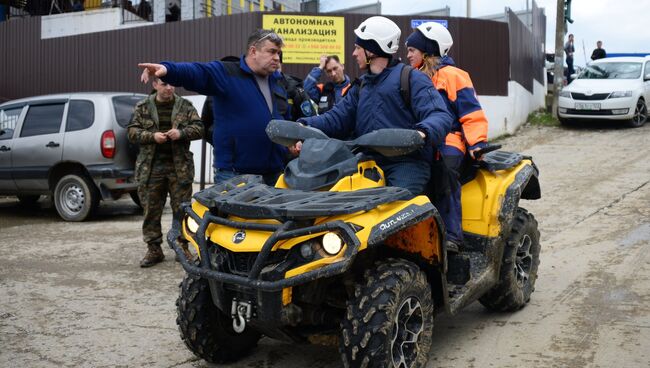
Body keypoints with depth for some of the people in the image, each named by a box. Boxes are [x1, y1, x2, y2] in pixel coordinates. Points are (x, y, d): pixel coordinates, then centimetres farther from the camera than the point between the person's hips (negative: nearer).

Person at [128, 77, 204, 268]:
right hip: (151, 167, 0)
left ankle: (182, 247, 16)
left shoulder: (185, 106, 7)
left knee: (182, 209, 3)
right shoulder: (143, 107, 7)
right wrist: (152, 136, -14)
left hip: (179, 166, 0)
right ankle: (154, 250, 14)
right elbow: (132, 132, 4)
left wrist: (181, 133, -15)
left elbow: (198, 128, 3)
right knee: (151, 210, 4)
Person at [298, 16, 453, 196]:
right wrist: (305, 127, -1)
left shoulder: (410, 78, -1)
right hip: (370, 163, 7)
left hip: (407, 162, -6)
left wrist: (423, 132, -34)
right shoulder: (361, 85, 24)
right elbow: (338, 117, 16)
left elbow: (440, 116, -11)